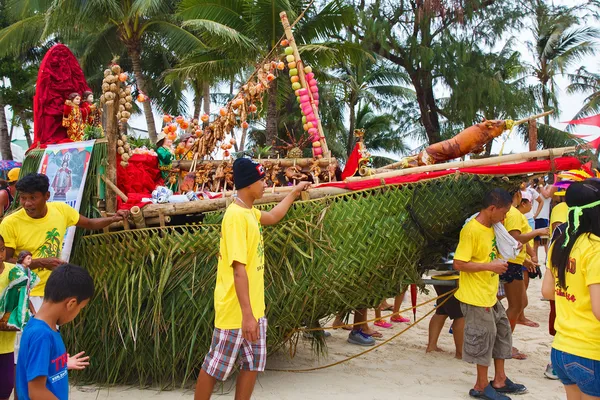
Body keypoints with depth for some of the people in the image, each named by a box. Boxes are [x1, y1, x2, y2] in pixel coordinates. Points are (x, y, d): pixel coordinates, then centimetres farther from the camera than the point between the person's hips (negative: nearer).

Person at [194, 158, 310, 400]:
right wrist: (246, 314, -27)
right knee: (215, 367, 7)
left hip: (254, 307, 9)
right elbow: (238, 270, -25)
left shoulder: (249, 212, 7)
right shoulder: (236, 215, -21)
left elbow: (273, 217, 32)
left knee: (254, 364, 14)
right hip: (236, 310, -9)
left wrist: (295, 192, 37)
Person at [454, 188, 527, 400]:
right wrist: (490, 266, -22)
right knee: (484, 336, 1)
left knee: (501, 332, 18)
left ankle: (499, 380, 32)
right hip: (476, 297, -10)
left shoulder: (490, 227, 8)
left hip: (490, 295, 10)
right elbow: (459, 264, -23)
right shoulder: (471, 230, -20)